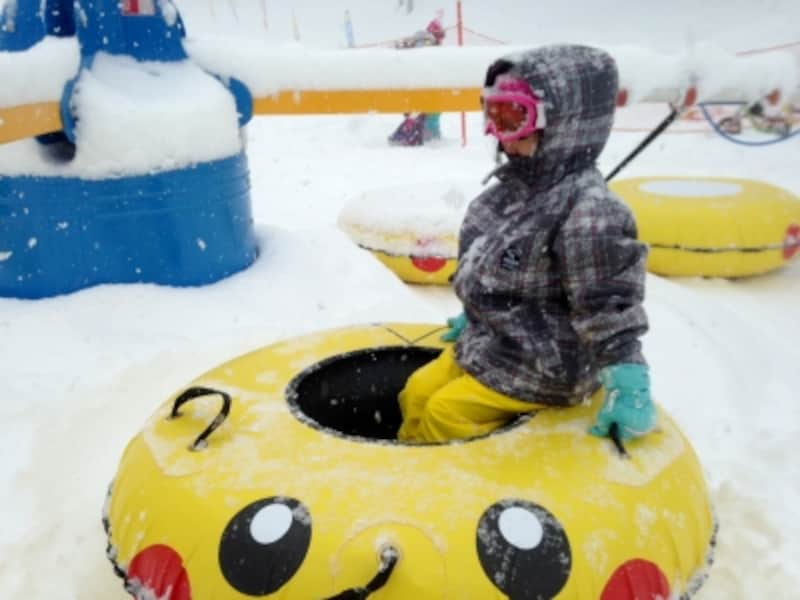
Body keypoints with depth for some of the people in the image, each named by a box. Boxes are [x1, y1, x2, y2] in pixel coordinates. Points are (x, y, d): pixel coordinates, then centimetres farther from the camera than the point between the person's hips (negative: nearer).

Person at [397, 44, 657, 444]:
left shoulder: (587, 209, -27)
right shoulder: (517, 183, 2)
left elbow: (609, 309, -26)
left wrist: (629, 388, -28)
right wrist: (474, 319, 24)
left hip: (543, 367, -9)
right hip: (488, 343, 9)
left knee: (443, 413, -11)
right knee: (417, 393, 9)